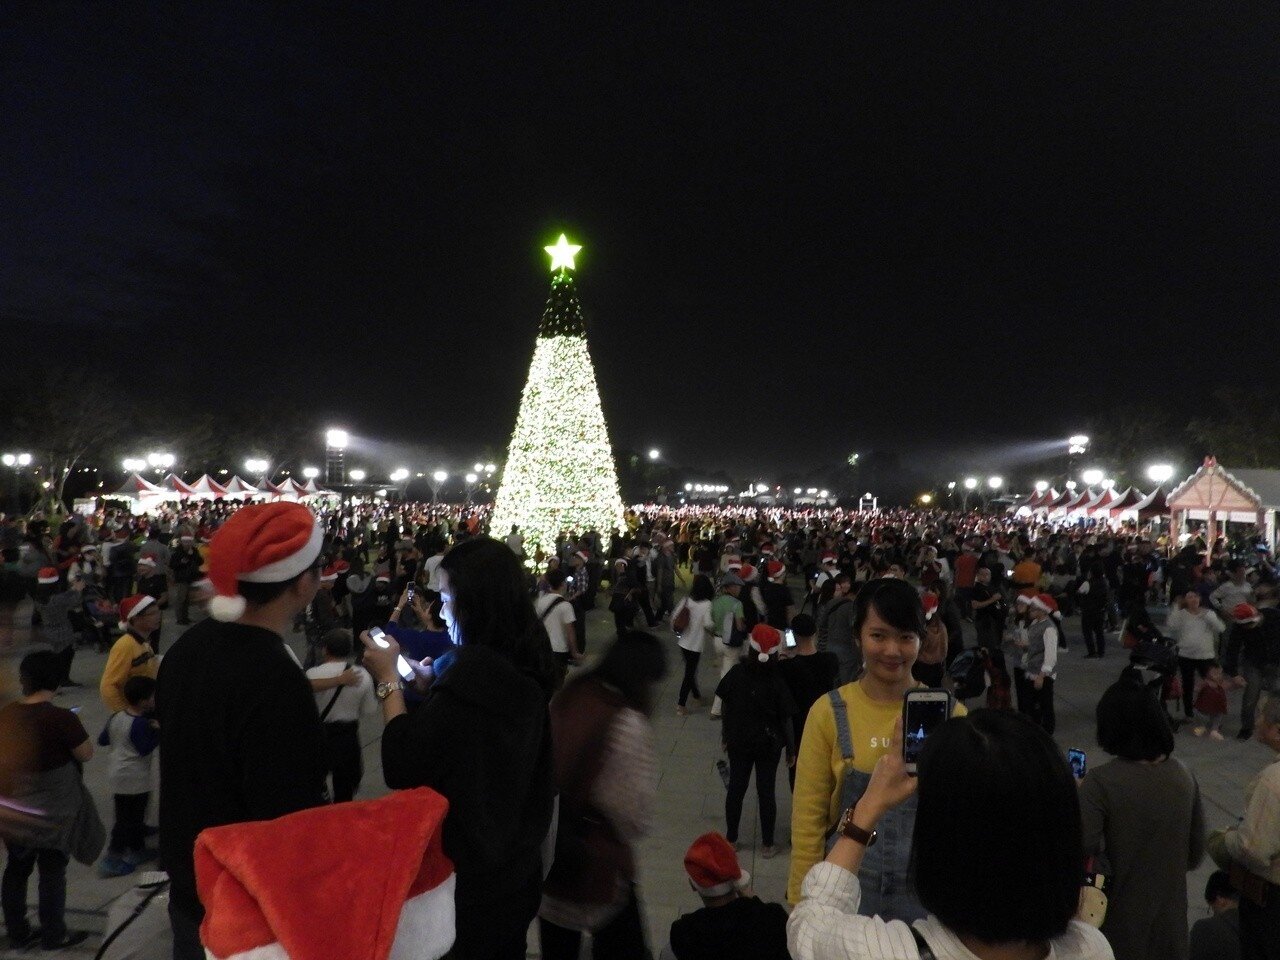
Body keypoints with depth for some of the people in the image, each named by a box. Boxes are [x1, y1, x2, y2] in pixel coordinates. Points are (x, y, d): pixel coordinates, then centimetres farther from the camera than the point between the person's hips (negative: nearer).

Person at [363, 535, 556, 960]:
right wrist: (434, 686, 6)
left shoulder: (473, 670, -28)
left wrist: (389, 680, -15)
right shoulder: (525, 663, -1)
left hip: (467, 871, -8)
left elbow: (402, 767, -25)